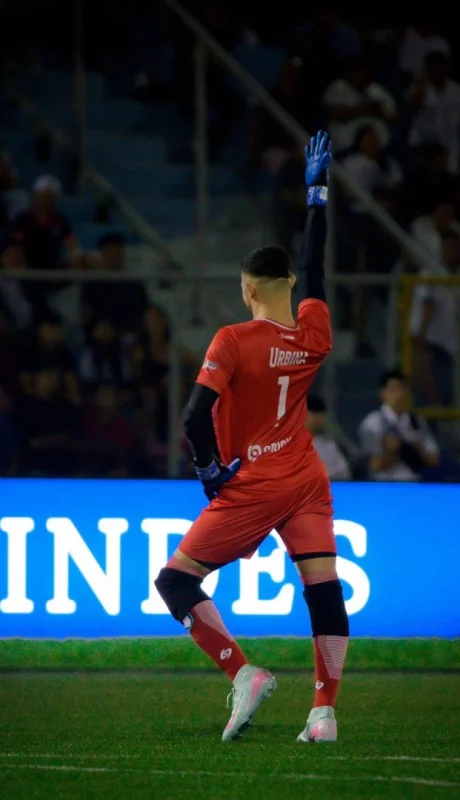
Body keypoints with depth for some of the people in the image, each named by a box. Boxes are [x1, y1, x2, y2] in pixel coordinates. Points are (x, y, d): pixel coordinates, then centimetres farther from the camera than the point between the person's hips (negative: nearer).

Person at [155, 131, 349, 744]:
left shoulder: (233, 341, -12)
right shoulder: (314, 336, 1)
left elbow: (196, 417, -20)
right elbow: (313, 265, 17)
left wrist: (211, 469, -5)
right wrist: (317, 191, 26)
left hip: (249, 488, -5)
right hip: (307, 481, 5)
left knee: (176, 579, 1)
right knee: (324, 586, 2)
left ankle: (244, 674, -14)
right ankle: (325, 711, -5)